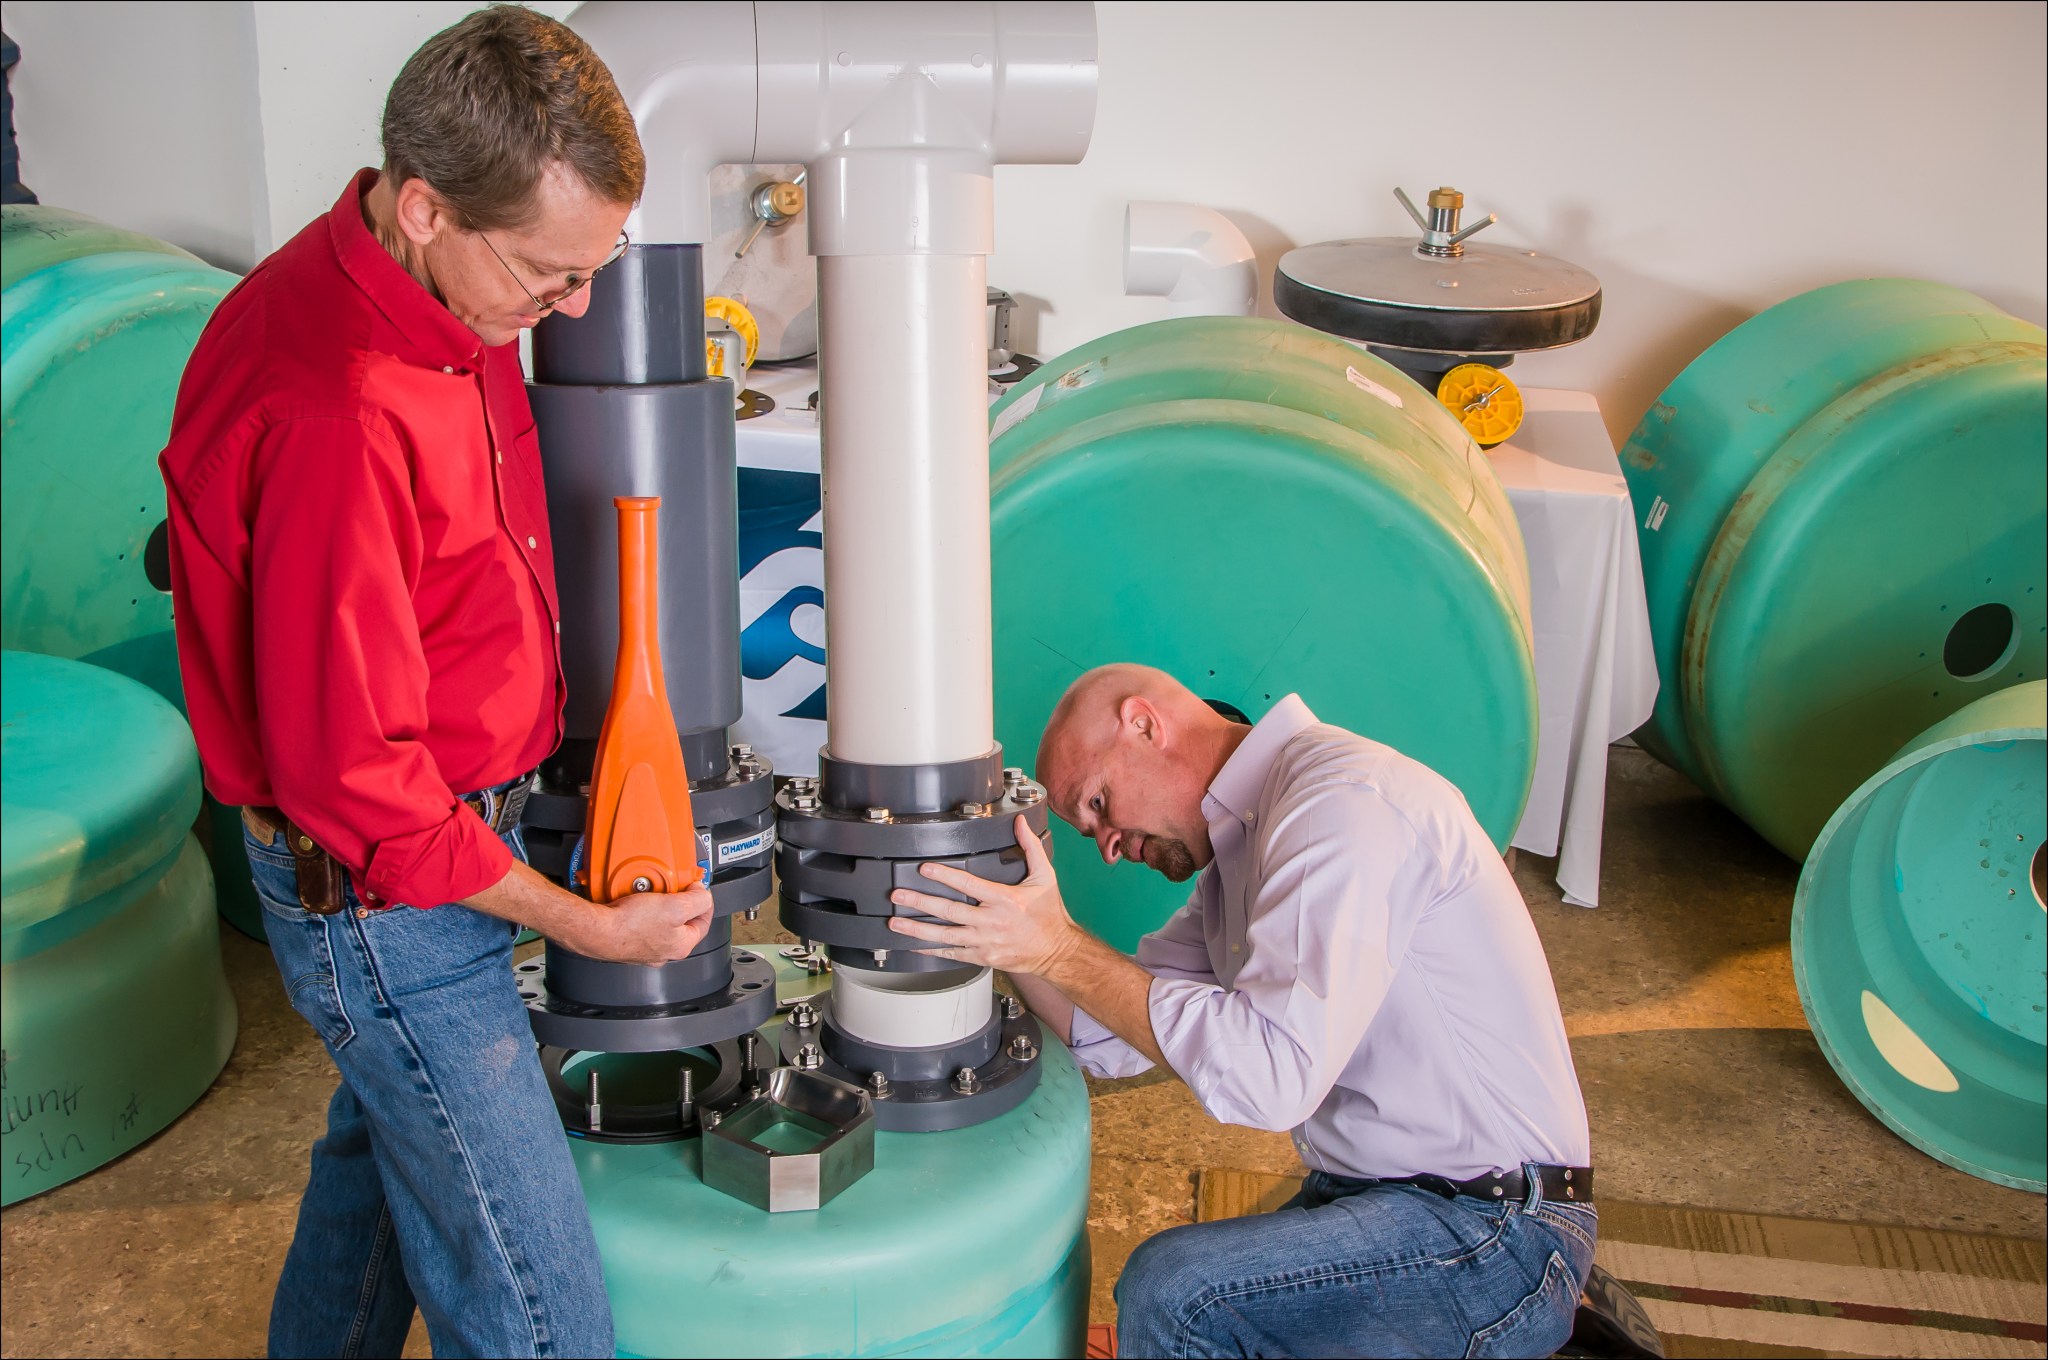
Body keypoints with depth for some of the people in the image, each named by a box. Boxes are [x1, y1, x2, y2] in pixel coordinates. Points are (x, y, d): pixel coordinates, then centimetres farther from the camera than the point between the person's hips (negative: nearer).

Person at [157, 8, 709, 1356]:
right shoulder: (336, 414, -32)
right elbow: (349, 768, -26)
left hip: (440, 834, 10)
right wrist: (577, 922, -16)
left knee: (380, 1166, 29)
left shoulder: (443, 309, 0)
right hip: (384, 892, -9)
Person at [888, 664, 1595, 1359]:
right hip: (1370, 1195, 10)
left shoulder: (1345, 800, -19)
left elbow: (1270, 1074, -29)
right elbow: (1113, 1038, 11)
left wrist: (1062, 949, -23)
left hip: (1487, 1234, -10)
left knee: (1172, 1290, -23)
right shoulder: (1238, 842, 13)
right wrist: (1001, 913, -1)